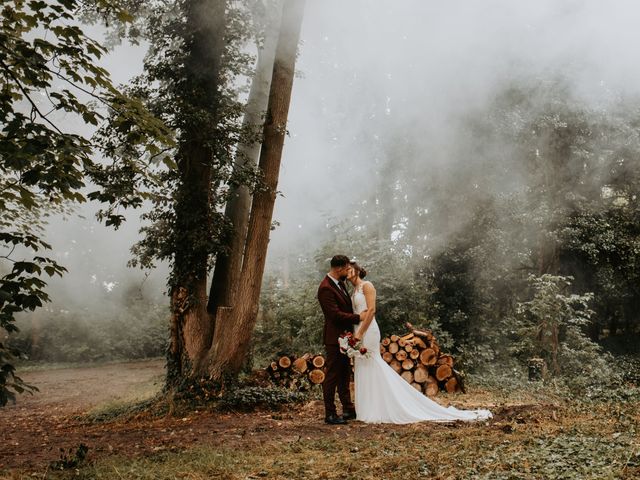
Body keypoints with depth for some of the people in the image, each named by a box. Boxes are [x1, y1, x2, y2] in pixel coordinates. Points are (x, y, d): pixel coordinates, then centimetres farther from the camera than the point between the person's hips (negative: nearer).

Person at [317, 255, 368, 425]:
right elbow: (335, 314, -24)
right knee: (332, 375, -3)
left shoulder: (340, 283, 9)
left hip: (344, 337, 10)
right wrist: (358, 317, -16)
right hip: (334, 337, -10)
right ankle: (330, 414, 4)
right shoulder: (325, 288, -20)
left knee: (344, 374, 16)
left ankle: (348, 409, 26)